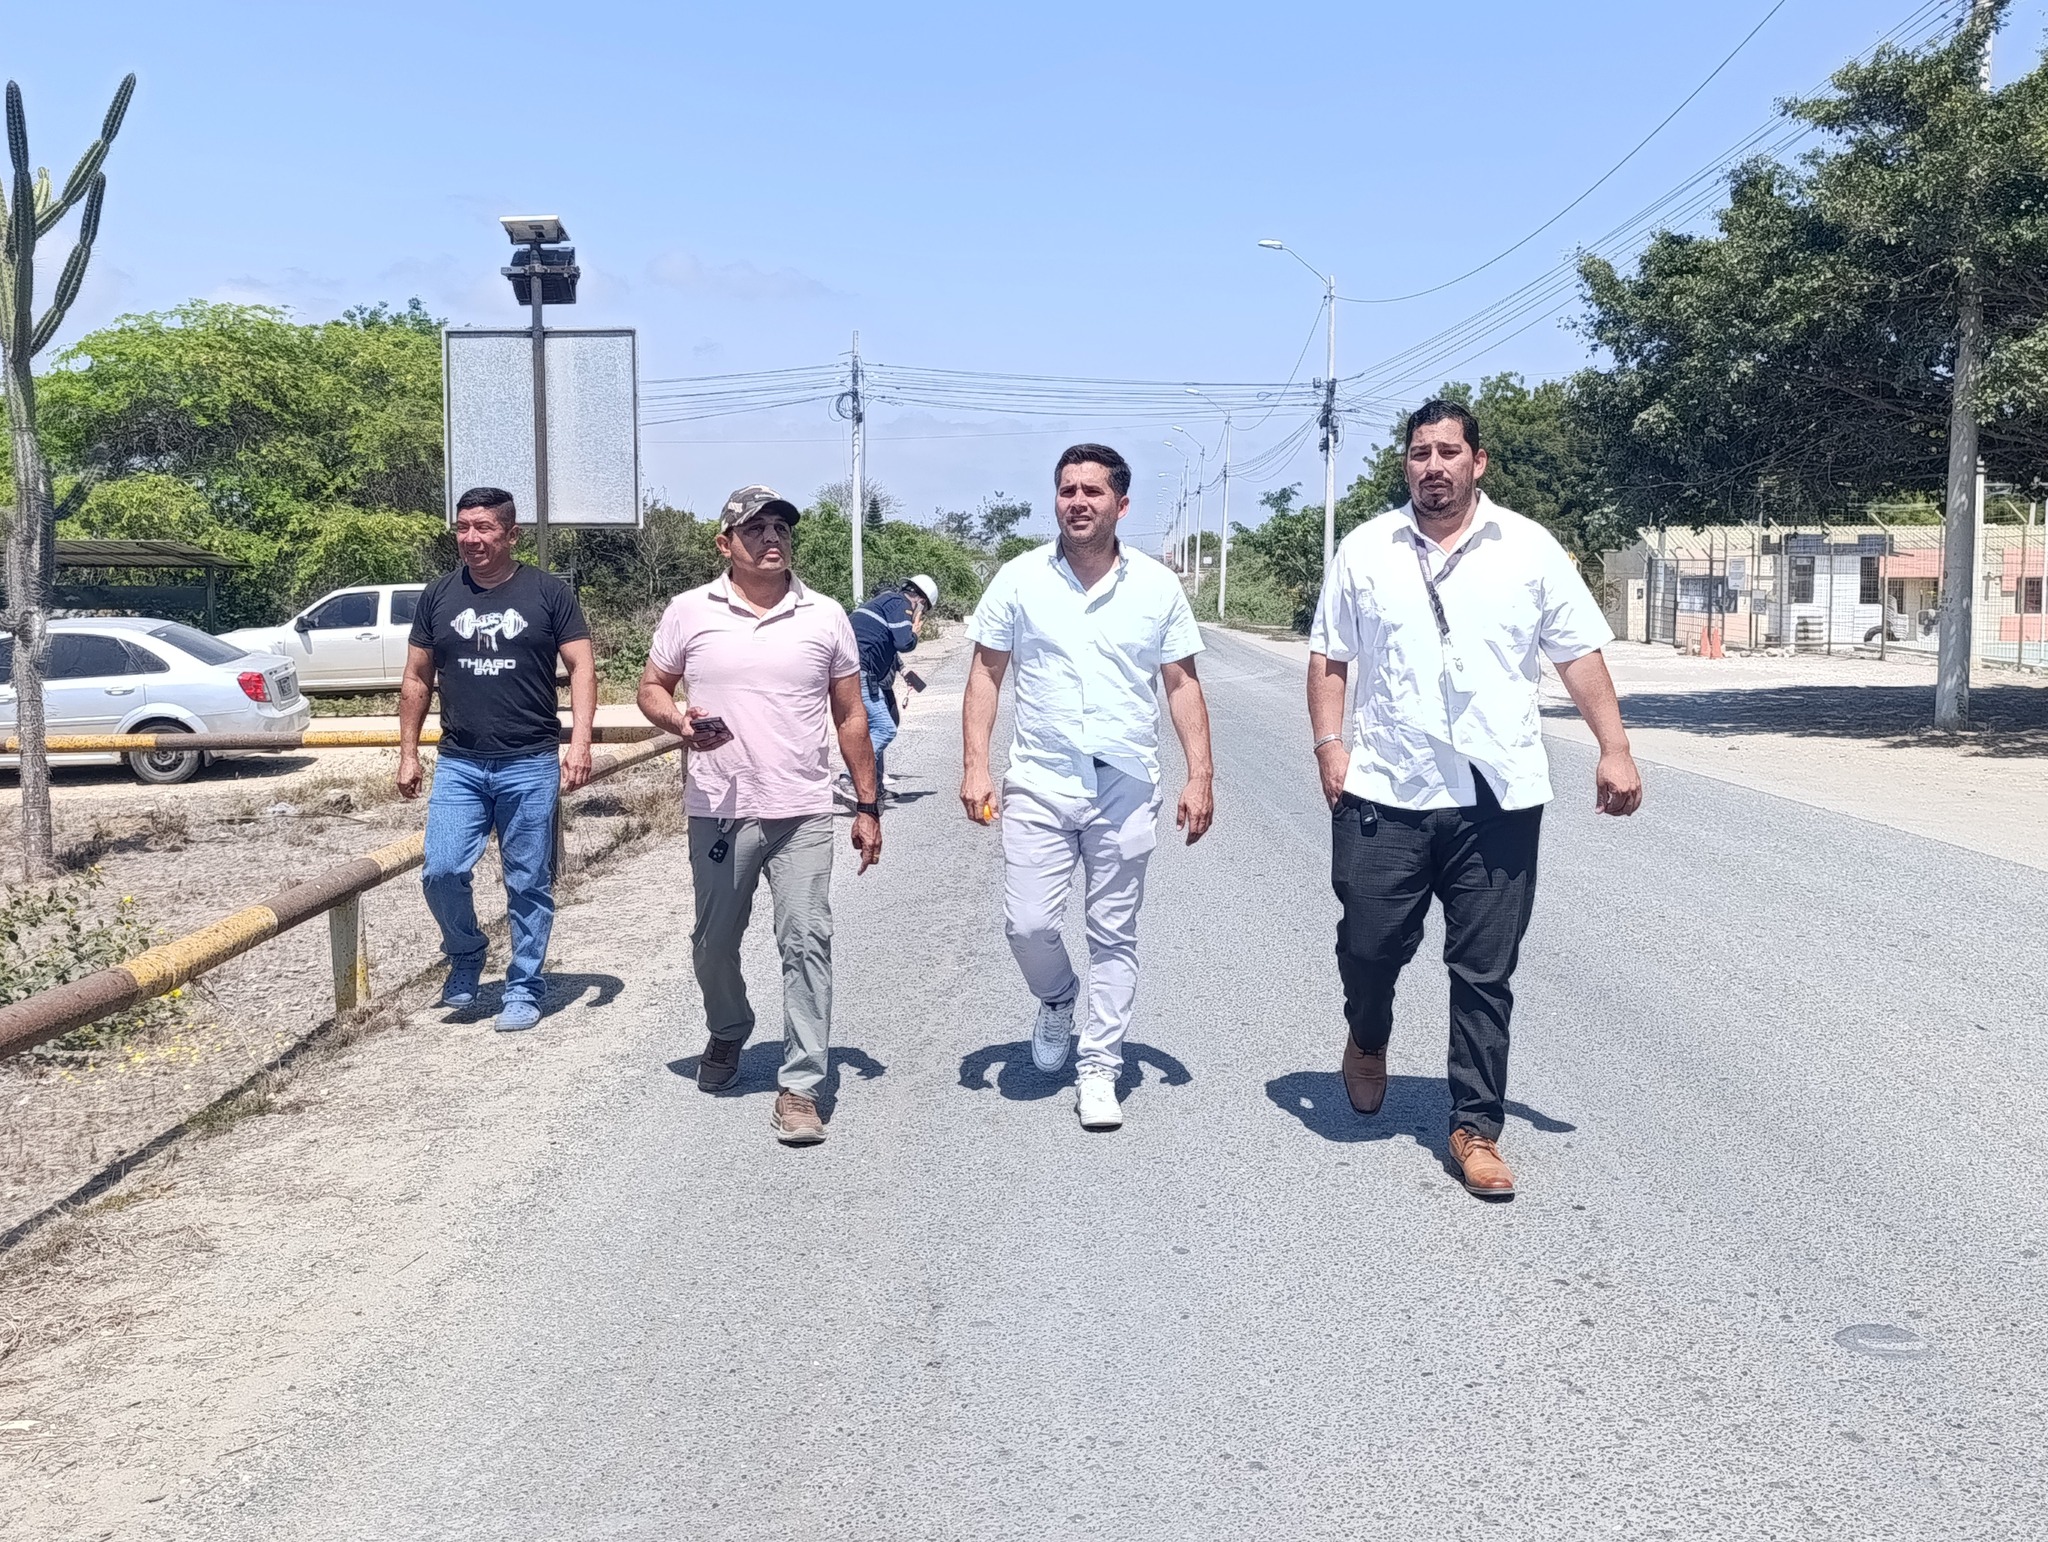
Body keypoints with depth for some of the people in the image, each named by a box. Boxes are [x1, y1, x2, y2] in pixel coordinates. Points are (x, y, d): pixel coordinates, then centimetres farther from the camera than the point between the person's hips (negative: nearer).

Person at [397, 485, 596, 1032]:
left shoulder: (548, 593, 0)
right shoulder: (437, 597, 8)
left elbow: (582, 667, -2)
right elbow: (417, 680, 14)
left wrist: (580, 741, -14)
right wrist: (408, 753, 10)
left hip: (531, 766, -2)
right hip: (458, 765, 2)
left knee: (529, 884, 3)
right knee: (441, 872, -7)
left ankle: (523, 989, 17)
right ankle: (465, 958, 20)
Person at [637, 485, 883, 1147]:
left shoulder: (825, 616, 4)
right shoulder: (690, 611, 1)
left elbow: (850, 716, 8)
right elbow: (652, 687, 10)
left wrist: (868, 807, 6)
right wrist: (681, 723, -13)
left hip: (802, 814, -1)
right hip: (717, 813, 1)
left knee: (806, 944, -7)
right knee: (714, 943, 14)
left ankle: (800, 1085, 0)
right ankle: (727, 1034, 43)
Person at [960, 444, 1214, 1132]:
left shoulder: (1157, 586, 2)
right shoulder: (1020, 578, 0)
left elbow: (1182, 685, 6)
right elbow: (986, 674, 4)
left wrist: (1200, 776, -1)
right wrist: (975, 765, -5)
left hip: (1127, 789, 1)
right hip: (1039, 783, 0)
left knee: (1114, 936, 6)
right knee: (1028, 924, -4)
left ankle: (1098, 1070, 18)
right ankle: (1056, 1001, 29)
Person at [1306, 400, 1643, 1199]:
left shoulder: (1529, 549, 4)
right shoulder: (1366, 549, 6)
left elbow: (1580, 654, 4)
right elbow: (1328, 656, 9)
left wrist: (1614, 748, -5)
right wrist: (1329, 744, -4)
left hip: (1499, 797, 0)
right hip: (1385, 793, 0)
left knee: (1485, 972, 3)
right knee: (1369, 946, 4)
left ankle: (1476, 1128, 15)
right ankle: (1367, 1039, 38)